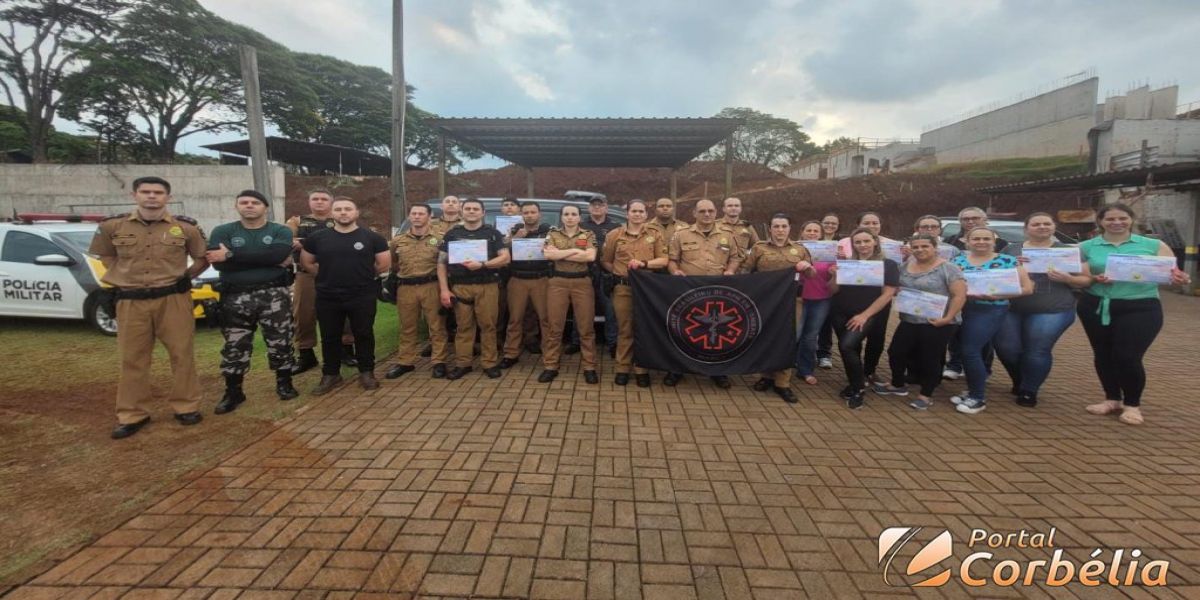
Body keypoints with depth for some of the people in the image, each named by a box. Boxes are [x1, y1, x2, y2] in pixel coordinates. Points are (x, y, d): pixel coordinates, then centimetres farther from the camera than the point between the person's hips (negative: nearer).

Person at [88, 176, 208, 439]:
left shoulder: (186, 227, 0)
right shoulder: (112, 226, 3)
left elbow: (203, 259, 12)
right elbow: (106, 256, 19)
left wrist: (185, 276, 2)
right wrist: (122, 277, 8)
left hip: (173, 299, -1)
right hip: (131, 301, 2)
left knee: (182, 354, 3)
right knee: (132, 358, 7)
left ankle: (186, 407, 16)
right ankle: (132, 415, 17)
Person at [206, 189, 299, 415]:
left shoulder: (280, 231, 3)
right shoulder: (222, 232, 5)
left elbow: (277, 254, -19)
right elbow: (218, 263, -12)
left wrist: (231, 255, -18)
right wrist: (268, 261, -17)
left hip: (274, 295, -1)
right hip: (236, 297, 1)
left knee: (280, 341, 5)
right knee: (235, 346, 6)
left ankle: (284, 384, 22)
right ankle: (233, 392, 19)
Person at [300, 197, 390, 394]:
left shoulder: (372, 237, -3)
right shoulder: (317, 238, 3)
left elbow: (384, 264, 1)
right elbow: (306, 263, 14)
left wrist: (363, 275, 7)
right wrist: (328, 275, 8)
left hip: (362, 297, -2)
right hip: (327, 297, 2)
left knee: (364, 335, 6)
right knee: (329, 337, 10)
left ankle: (367, 372, 20)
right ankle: (330, 374, 25)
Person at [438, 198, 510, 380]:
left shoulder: (492, 233, 6)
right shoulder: (452, 234, 10)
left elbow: (505, 258, -3)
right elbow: (442, 263, 9)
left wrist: (482, 264, -17)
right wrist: (444, 289, -1)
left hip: (487, 286, -1)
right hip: (460, 287, 1)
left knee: (488, 325, 0)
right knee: (463, 326, 3)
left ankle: (490, 363, 8)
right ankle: (462, 363, 12)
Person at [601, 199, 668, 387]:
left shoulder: (655, 235, 7)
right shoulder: (614, 235, 6)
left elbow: (663, 260, 0)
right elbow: (605, 261, 11)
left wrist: (644, 263, -15)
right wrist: (620, 272, 1)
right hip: (623, 288, 0)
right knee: (625, 329, 5)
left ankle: (642, 369, 15)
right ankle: (622, 369, 14)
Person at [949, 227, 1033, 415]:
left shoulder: (1008, 261, 0)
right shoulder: (956, 261, 8)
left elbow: (1027, 288, -1)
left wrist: (998, 295, -14)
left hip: (990, 312, -4)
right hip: (960, 311, 4)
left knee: (970, 351, -12)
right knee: (969, 351, 8)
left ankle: (979, 398, 2)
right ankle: (973, 391, 25)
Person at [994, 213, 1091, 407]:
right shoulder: (1010, 250, 10)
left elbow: (1087, 280, 7)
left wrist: (1067, 278, -14)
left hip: (1052, 312, -2)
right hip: (1010, 309, 2)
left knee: (1037, 352, 0)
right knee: (1006, 348, 2)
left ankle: (1028, 391, 18)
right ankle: (1019, 381, 30)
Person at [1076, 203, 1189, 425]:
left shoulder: (1154, 246, 4)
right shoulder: (1086, 247, 4)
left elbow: (1173, 273, 1)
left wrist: (1180, 279, -22)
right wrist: (1093, 279, -16)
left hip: (1141, 308, -1)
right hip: (1096, 307, 2)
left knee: (1128, 357, -7)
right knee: (1103, 355, 9)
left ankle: (1132, 405, 13)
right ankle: (1112, 399, 26)